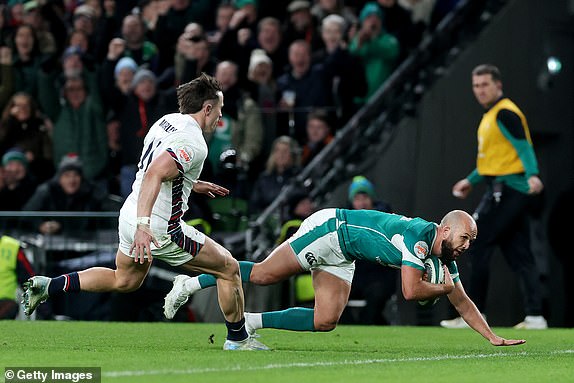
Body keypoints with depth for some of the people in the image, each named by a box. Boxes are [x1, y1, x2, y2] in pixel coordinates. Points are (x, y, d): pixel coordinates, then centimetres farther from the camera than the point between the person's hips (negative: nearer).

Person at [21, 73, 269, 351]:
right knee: (229, 268, 5)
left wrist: (194, 185, 30)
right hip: (160, 231, -9)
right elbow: (154, 175, -34)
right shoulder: (194, 143, -20)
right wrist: (144, 225, -41)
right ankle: (238, 340, 15)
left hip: (130, 215, 9)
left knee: (124, 281, 32)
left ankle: (47, 286, 25)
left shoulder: (167, 121, 8)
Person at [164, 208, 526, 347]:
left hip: (341, 257, 8)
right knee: (263, 274, -10)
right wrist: (443, 288, -15)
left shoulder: (445, 257, 0)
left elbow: (463, 302, 9)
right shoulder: (420, 235, -27)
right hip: (328, 229, -8)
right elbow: (411, 290, -33)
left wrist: (494, 337, 5)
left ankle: (252, 322, 2)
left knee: (326, 321, -3)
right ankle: (190, 284, 1)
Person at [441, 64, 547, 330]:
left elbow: (523, 146, -21)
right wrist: (470, 181, 31)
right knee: (520, 255, 7)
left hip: (506, 189, -10)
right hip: (514, 191, 10)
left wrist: (532, 175, -36)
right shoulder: (491, 115, 20)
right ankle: (535, 316, 4)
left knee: (477, 248, -7)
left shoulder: (505, 113, -11)